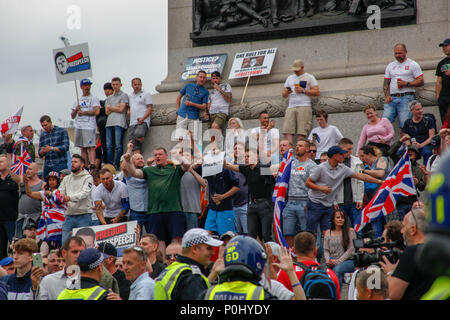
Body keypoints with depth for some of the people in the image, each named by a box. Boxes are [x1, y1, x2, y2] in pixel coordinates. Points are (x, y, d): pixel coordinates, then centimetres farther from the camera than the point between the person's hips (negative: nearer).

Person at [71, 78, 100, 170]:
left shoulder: (93, 98, 3)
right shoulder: (78, 100, 21)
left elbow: (97, 111, -13)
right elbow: (72, 116, 19)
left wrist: (83, 112, -9)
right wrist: (76, 110, -3)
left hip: (89, 127, -7)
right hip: (78, 127, 7)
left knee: (91, 147, -14)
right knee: (83, 148, 8)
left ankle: (92, 166, -22)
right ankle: (85, 167, 11)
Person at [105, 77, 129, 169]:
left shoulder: (124, 95, 7)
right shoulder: (109, 98, 24)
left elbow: (121, 109, -3)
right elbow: (107, 112, 13)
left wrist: (110, 107, 8)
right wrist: (116, 107, 1)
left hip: (119, 123, -6)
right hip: (109, 123, 6)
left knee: (118, 146, -10)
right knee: (109, 146, 1)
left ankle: (117, 165, -12)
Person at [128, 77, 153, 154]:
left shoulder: (146, 94, 6)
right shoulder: (130, 96, 24)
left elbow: (150, 108, -2)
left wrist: (143, 118, -14)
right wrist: (128, 110, 8)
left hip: (142, 122, -5)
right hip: (132, 123, 5)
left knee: (138, 134, -34)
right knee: (134, 145, -5)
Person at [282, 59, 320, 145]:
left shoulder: (309, 77, 10)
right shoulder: (290, 78, 25)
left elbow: (317, 92, 2)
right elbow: (283, 94, 23)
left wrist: (303, 90, -7)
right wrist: (286, 92, -1)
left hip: (304, 106, -4)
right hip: (291, 107, 5)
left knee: (302, 133, -13)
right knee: (287, 131, -11)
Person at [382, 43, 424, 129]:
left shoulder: (413, 64, 7)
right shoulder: (390, 66, 21)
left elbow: (421, 81, 2)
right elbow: (386, 83, 20)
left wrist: (406, 83, -10)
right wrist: (387, 96, 3)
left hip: (406, 97, -4)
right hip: (392, 98, 4)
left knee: (404, 124, -12)